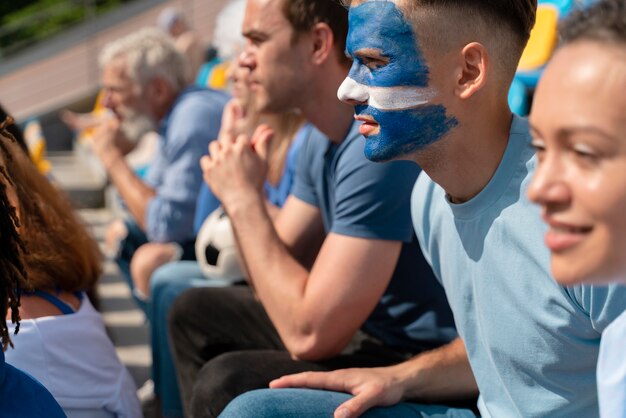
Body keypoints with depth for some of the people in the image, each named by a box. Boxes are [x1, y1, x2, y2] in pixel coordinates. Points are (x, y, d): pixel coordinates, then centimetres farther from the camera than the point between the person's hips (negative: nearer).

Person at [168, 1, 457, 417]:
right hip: (368, 332, 10)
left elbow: (308, 335, -27)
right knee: (195, 313, 19)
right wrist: (241, 195, -6)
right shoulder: (324, 139, 6)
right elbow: (275, 284, 10)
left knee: (226, 383, -26)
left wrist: (244, 198, -18)